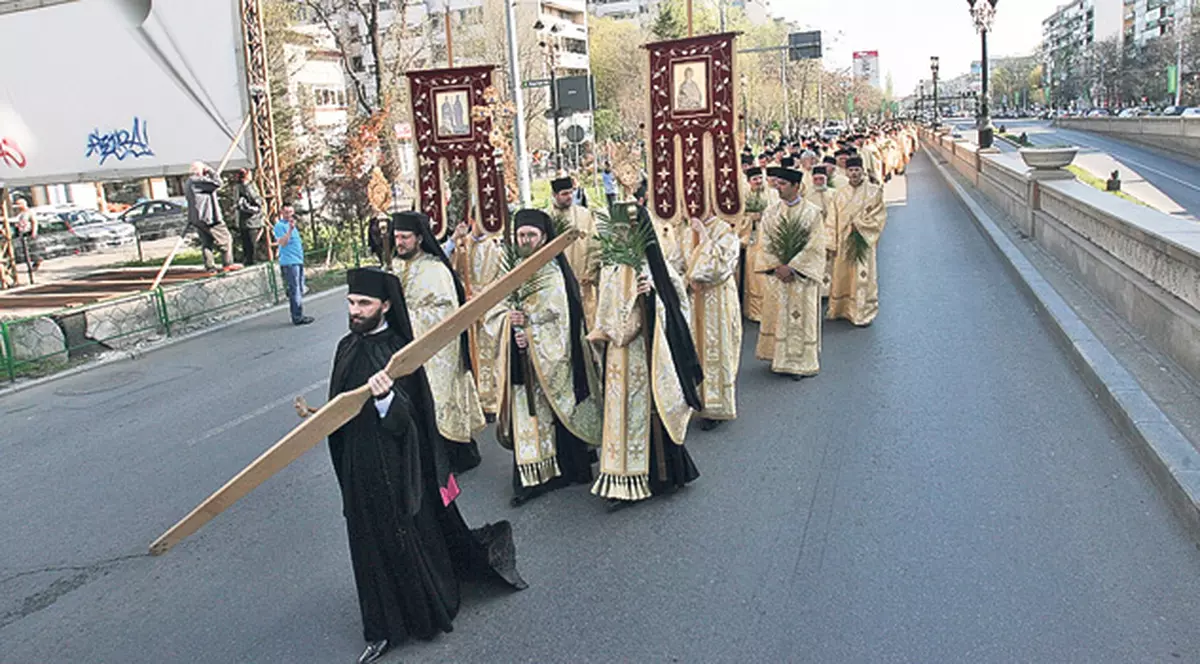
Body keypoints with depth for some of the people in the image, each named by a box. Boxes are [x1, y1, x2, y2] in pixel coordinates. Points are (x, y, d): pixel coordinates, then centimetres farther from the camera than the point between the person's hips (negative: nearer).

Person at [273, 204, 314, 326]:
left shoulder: (291, 224, 21)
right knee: (294, 291, -10)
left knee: (300, 291, 12)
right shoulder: (280, 225, -7)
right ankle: (297, 317, -8)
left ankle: (300, 315, 18)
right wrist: (290, 230, -26)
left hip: (298, 261, 9)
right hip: (289, 262, -9)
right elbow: (282, 242, -20)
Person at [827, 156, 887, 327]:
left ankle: (863, 313, 4)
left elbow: (879, 216, -4)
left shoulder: (874, 191, -1)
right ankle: (840, 309, 20)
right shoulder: (840, 194, 9)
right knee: (841, 275, 8)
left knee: (862, 276, -3)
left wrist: (859, 225, -13)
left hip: (863, 241, -3)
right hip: (843, 242, 4)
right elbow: (834, 220, 7)